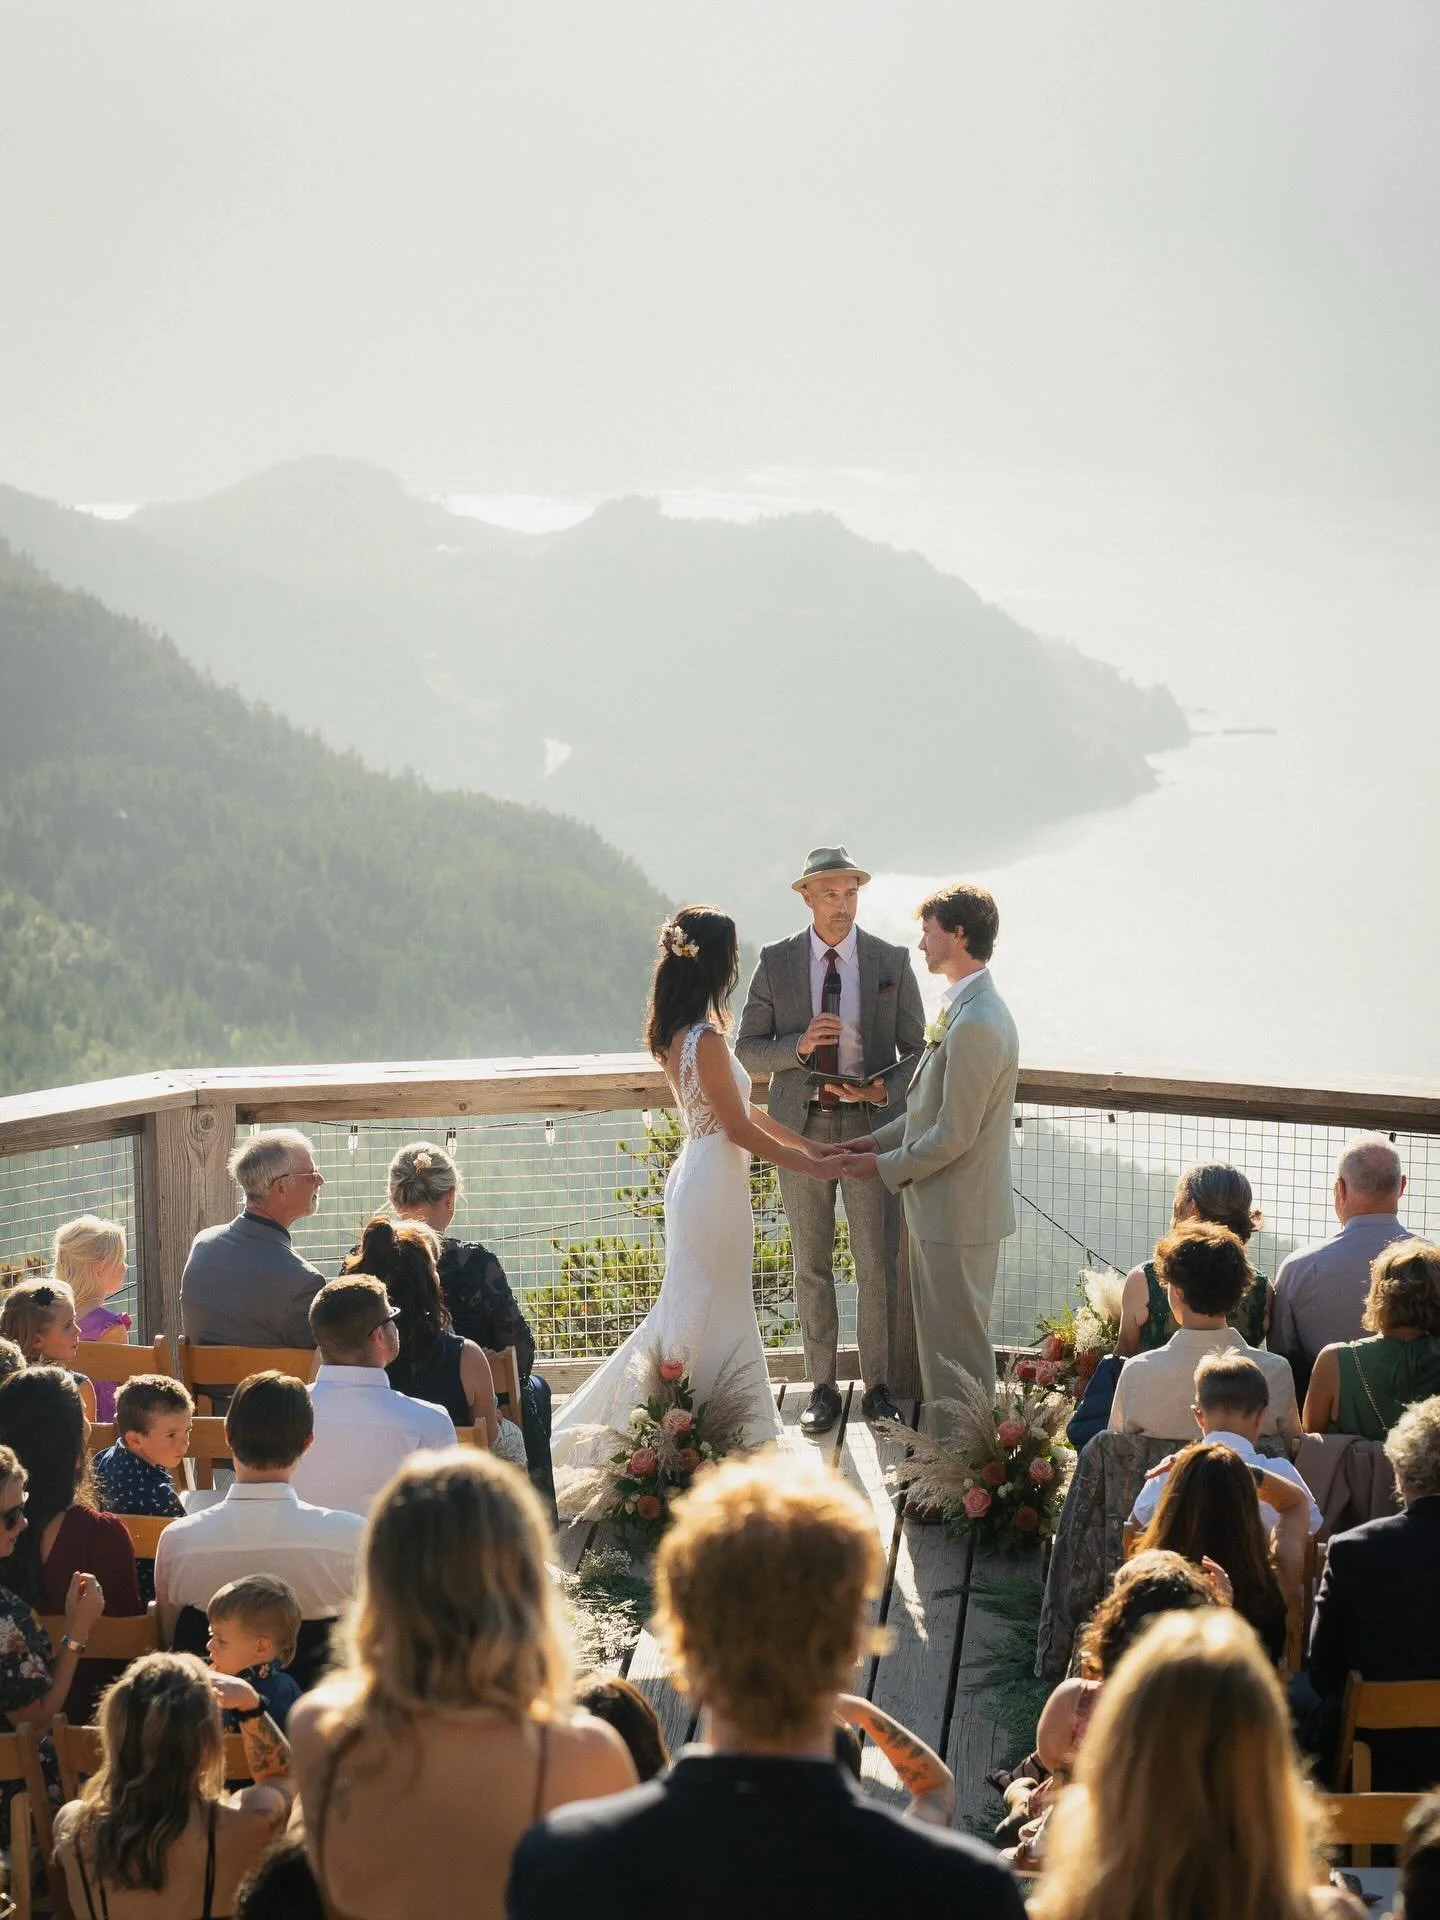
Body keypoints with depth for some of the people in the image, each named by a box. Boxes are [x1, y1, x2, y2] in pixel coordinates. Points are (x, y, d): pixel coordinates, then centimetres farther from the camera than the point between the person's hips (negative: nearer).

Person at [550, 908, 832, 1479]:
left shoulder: (679, 1033, 7)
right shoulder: (706, 1040, -22)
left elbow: (738, 1110, 15)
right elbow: (739, 1128, -17)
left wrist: (809, 1144, 18)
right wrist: (808, 1165, -7)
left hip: (699, 1172, 9)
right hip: (716, 1183, -9)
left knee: (692, 1308, 17)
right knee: (705, 1312, -1)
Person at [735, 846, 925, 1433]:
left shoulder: (892, 962, 0)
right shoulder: (776, 962, 0)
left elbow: (916, 1050, 4)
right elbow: (746, 1049, 2)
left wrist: (887, 1088, -16)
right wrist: (798, 1046, -18)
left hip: (871, 1125, -1)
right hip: (802, 1126, 1)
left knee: (877, 1266, 1)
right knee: (812, 1267, 8)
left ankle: (877, 1386, 12)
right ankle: (821, 1387, 16)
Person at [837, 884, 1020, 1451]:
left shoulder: (975, 1025, -24)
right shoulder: (967, 1009, 9)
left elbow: (953, 1135, -23)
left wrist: (887, 1166, -11)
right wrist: (879, 1140, 12)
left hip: (958, 1213, -10)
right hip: (944, 1208, 10)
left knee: (957, 1347, -1)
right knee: (942, 1339, 19)